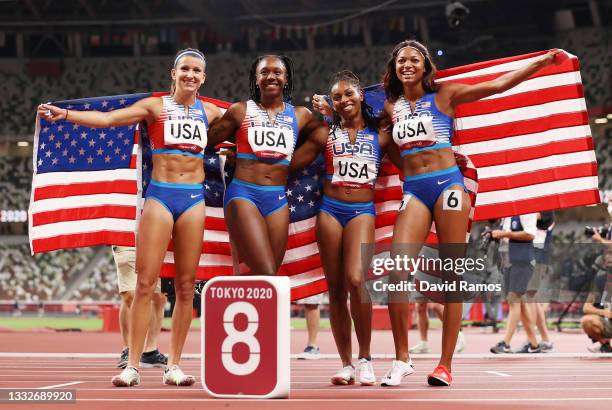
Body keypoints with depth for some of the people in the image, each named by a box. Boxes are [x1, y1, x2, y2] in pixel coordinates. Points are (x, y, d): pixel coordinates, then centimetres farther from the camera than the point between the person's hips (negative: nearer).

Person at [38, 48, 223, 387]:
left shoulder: (210, 113, 11)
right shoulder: (155, 106, 2)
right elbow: (108, 118, -9)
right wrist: (66, 114, -22)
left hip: (194, 198, 3)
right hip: (160, 196, -3)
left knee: (186, 286, 2)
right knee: (145, 283, -6)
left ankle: (174, 365, 9)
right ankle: (132, 366, -1)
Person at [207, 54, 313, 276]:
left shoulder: (300, 115, 10)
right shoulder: (240, 111, 4)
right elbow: (207, 140, 8)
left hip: (278, 199, 4)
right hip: (244, 195, -4)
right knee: (266, 275, -18)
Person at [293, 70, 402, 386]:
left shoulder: (380, 134, 8)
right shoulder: (325, 134, 10)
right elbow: (290, 162, 9)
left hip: (361, 211, -2)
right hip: (330, 210, 2)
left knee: (356, 280, -22)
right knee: (335, 289, 2)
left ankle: (365, 358, -7)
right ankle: (346, 363, 10)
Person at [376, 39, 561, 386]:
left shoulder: (444, 95, 4)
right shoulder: (392, 106, 14)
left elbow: (498, 85, 2)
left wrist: (541, 62, -6)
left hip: (447, 184, -3)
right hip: (413, 191, 3)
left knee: (452, 276, -2)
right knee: (396, 272, -14)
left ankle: (446, 364, 2)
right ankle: (402, 358, -3)